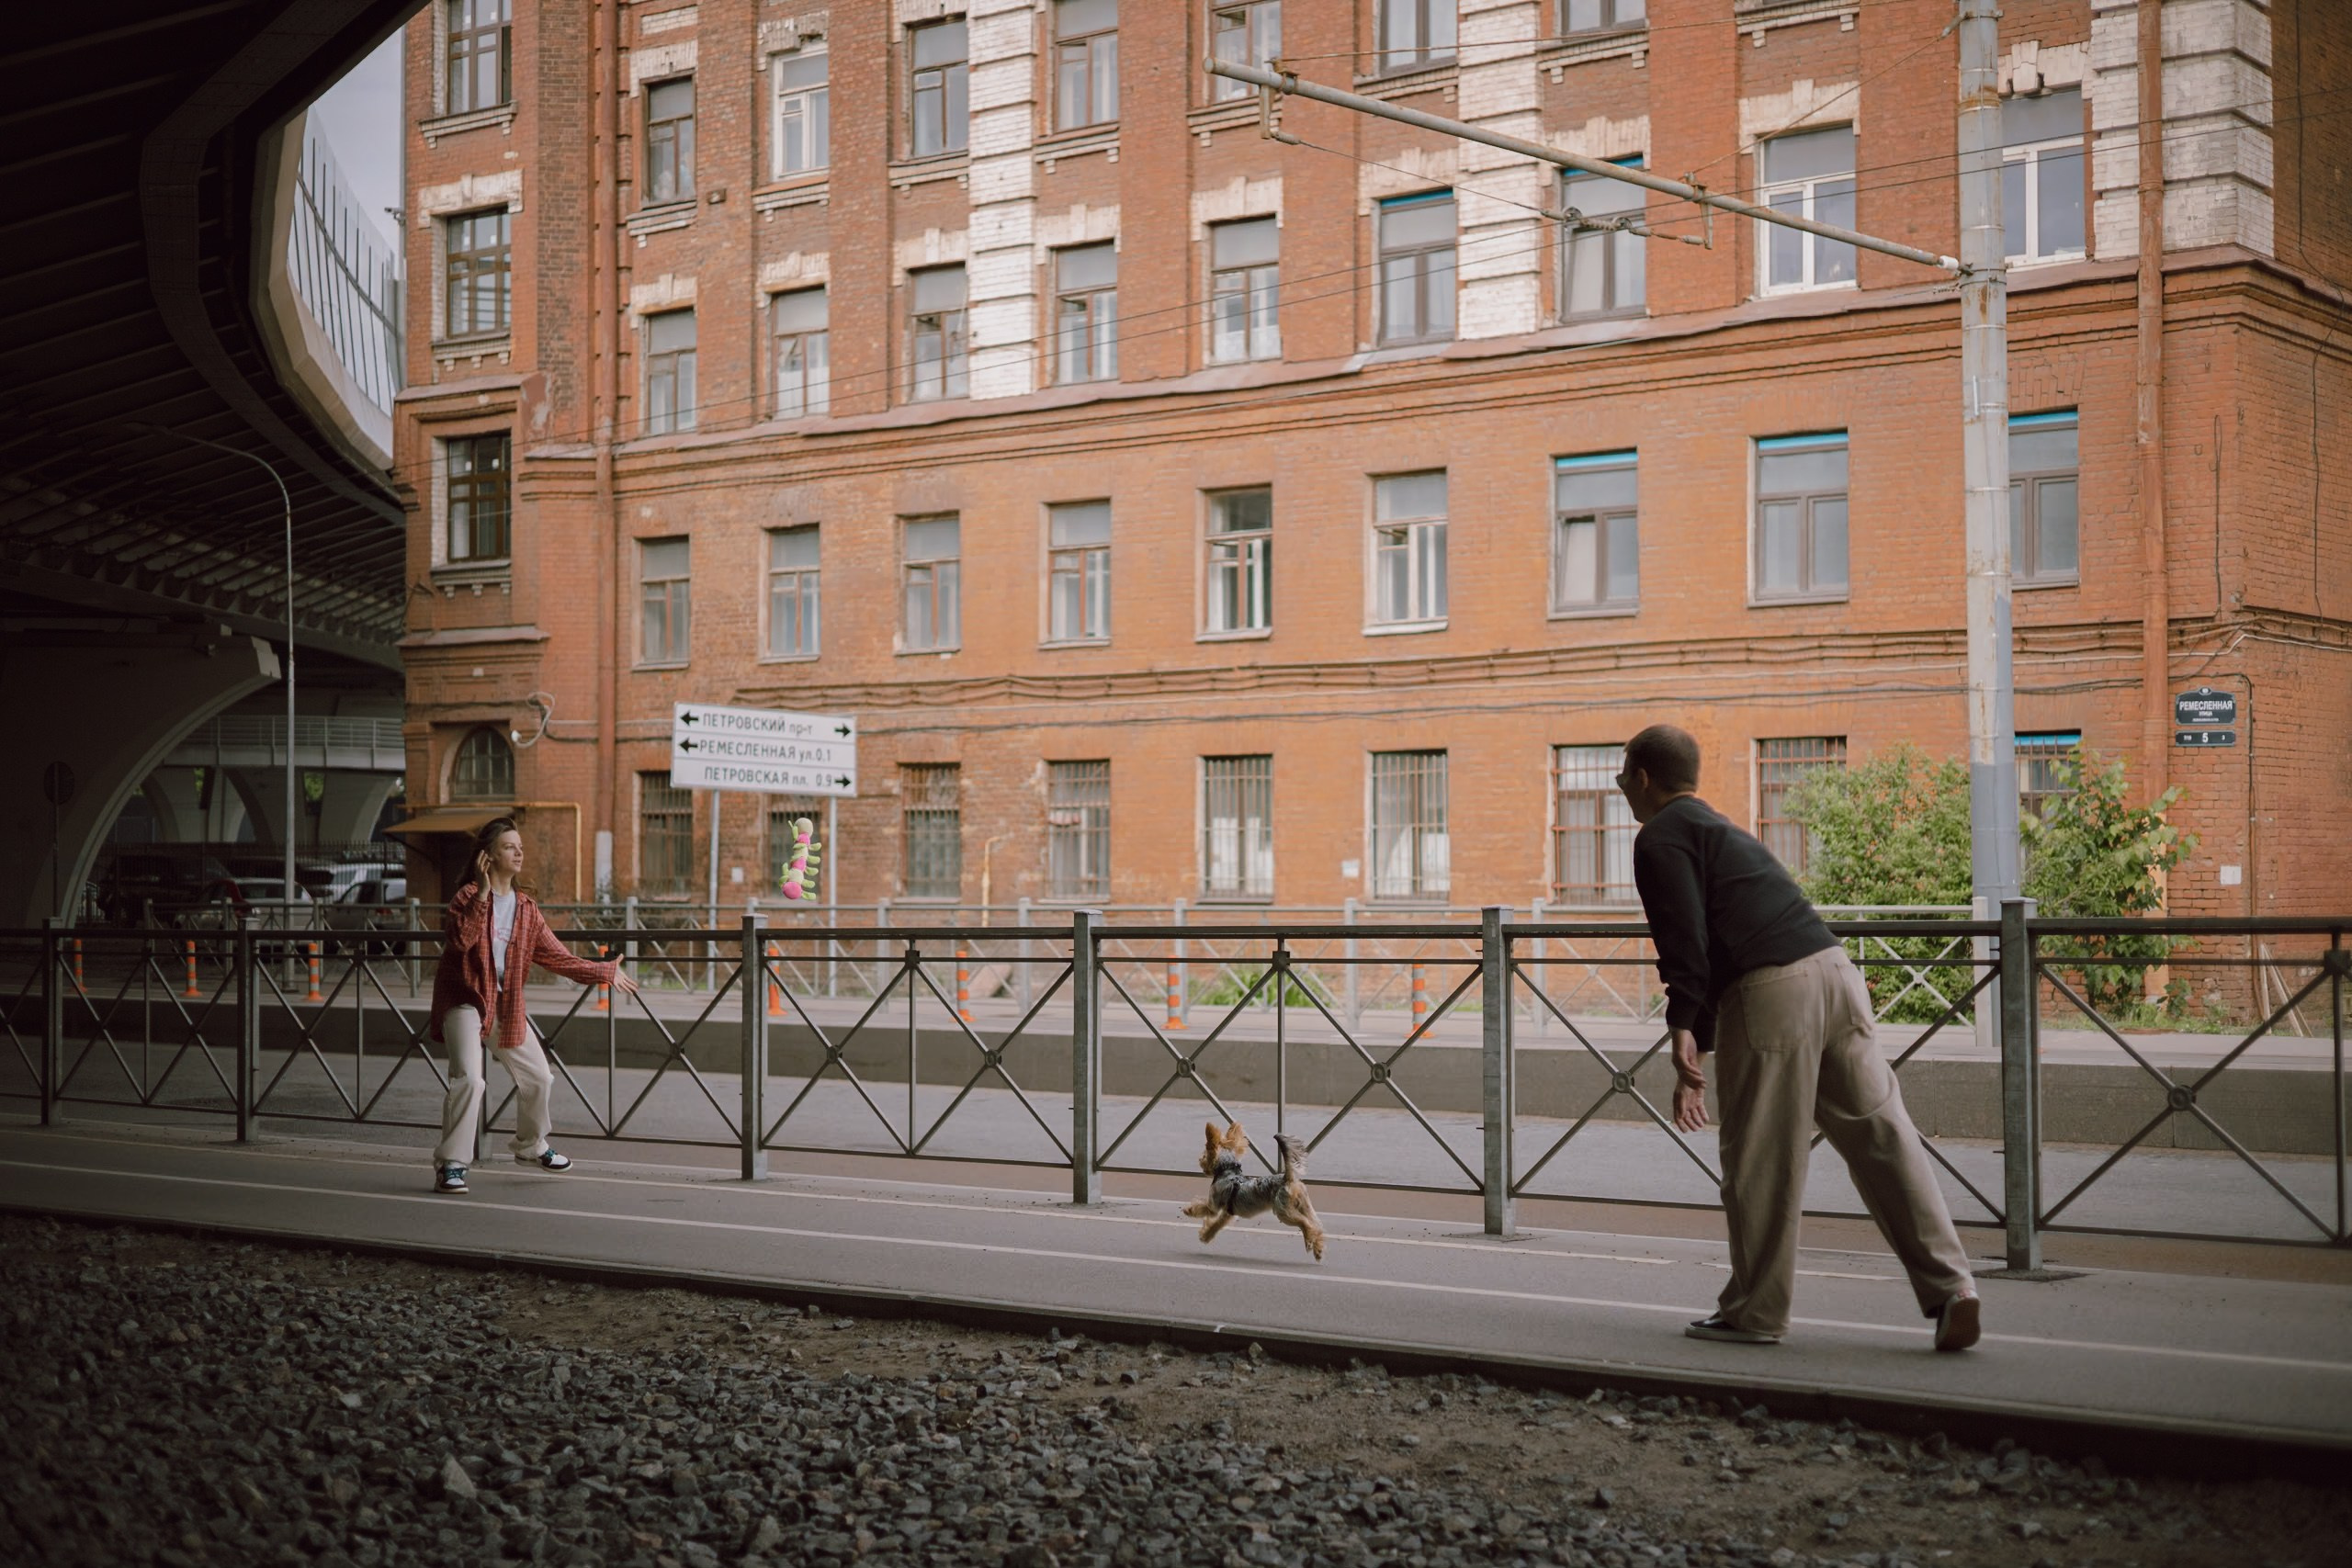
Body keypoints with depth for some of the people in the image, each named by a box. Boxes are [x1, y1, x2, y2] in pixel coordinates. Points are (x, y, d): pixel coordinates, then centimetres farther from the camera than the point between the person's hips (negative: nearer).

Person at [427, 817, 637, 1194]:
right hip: (465, 1000, -7)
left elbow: (556, 956, 12)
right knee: (469, 1078, -23)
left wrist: (605, 972, 10)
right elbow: (458, 940, -30)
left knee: (538, 1077, 14)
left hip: (507, 1006, 7)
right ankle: (450, 1164, -14)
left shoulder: (525, 908, 8)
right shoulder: (469, 896, -11)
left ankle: (531, 1146, 39)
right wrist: (482, 892, -33)